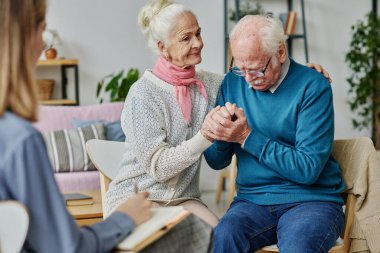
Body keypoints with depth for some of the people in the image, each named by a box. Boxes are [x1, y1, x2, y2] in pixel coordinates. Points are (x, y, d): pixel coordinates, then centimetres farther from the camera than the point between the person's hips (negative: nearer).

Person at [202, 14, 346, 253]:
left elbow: (308, 169, -14)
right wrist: (216, 130, -13)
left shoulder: (313, 87, -8)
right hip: (252, 201, 3)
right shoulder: (233, 83, 6)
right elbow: (217, 162, 10)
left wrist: (248, 137, -17)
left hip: (310, 200, -3)